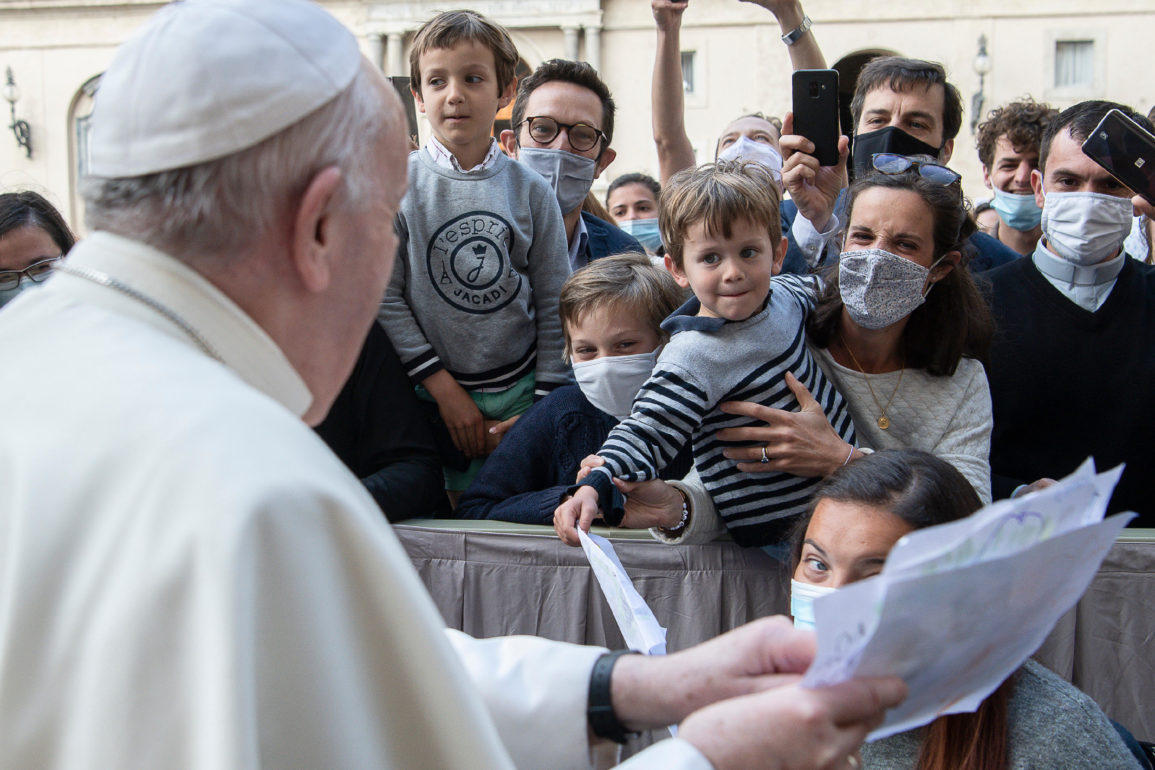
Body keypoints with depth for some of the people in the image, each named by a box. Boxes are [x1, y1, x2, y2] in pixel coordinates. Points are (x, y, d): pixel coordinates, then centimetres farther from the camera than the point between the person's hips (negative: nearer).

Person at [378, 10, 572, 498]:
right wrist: (444, 387, -10)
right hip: (432, 397, -1)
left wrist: (545, 407, -2)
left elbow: (554, 307, 5)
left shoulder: (530, 191, 2)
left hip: (521, 393, 1)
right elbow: (385, 297, -7)